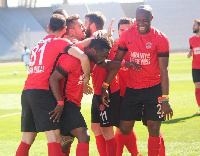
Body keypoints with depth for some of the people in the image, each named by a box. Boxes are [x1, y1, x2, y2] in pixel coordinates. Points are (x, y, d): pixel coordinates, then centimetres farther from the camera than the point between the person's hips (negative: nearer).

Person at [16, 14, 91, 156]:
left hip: (27, 91, 7)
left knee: (26, 140, 12)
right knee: (54, 138, -12)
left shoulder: (39, 44, 23)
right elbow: (83, 57, -13)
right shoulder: (60, 42, 0)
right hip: (43, 92, -7)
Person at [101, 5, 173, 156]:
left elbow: (163, 70, -10)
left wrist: (165, 99, -14)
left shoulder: (160, 39, -9)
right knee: (125, 129, 3)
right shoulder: (127, 36, 0)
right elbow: (116, 62, 7)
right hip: (132, 89, 3)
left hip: (154, 89, -3)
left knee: (154, 129, -4)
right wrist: (105, 87, 1)